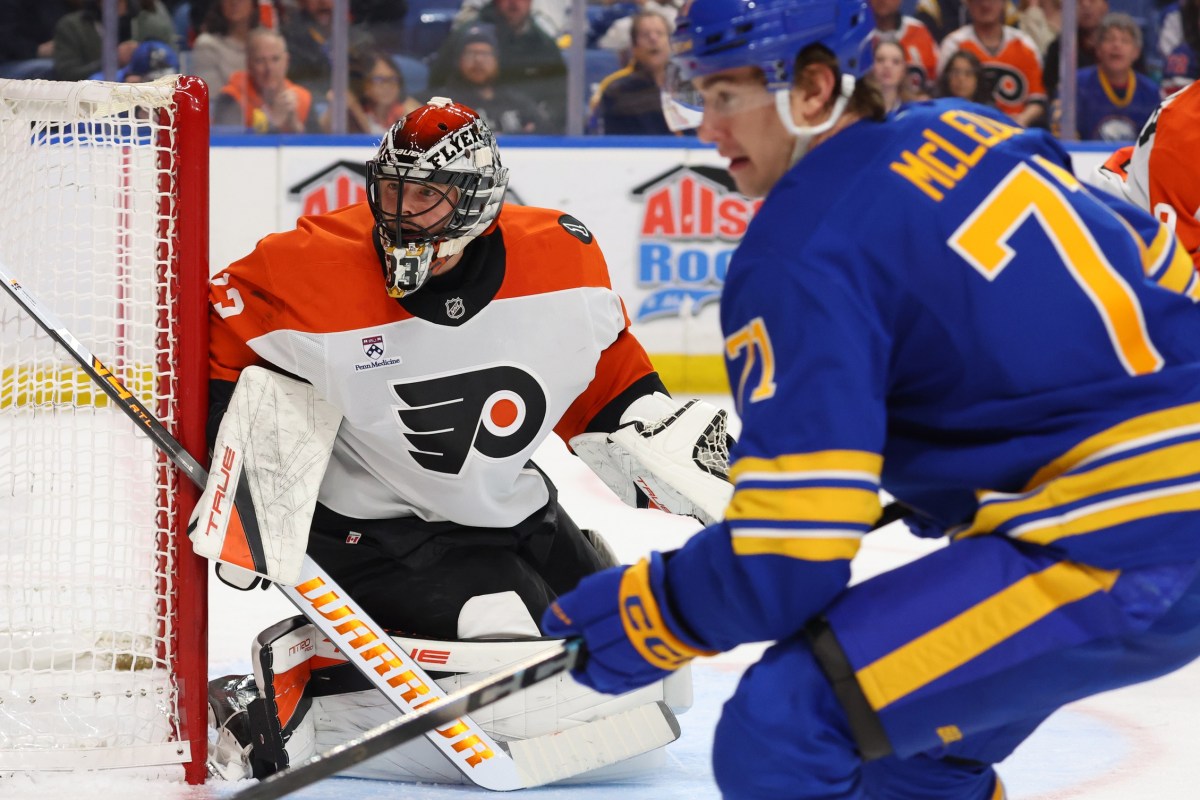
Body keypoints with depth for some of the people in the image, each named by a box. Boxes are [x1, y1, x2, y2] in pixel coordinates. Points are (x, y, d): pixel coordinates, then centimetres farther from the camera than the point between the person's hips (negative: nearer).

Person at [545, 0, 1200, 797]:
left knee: (777, 734, -12)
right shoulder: (963, 132, 11)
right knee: (908, 729, 26)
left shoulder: (800, 253, -12)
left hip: (1131, 559, -9)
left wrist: (644, 616, 1)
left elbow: (786, 564, -18)